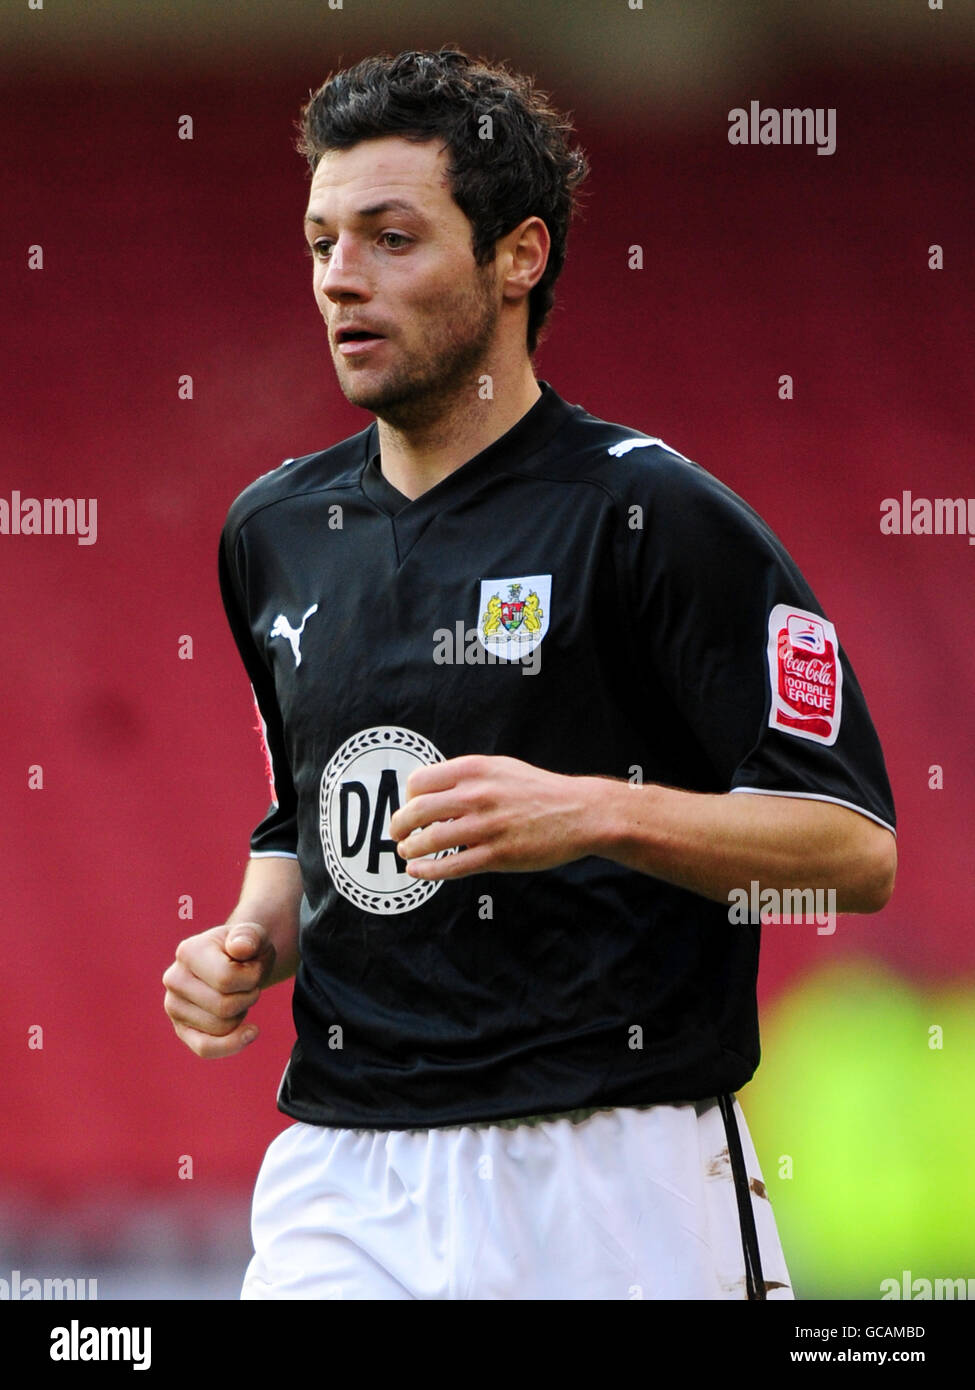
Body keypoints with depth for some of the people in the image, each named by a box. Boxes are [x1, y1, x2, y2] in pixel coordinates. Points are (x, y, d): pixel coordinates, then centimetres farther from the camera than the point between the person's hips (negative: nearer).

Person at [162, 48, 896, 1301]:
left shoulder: (652, 515, -6)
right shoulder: (277, 530, 14)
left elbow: (856, 849, -10)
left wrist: (599, 812, -23)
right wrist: (249, 945, 7)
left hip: (610, 1184, -5)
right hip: (343, 1183, 5)